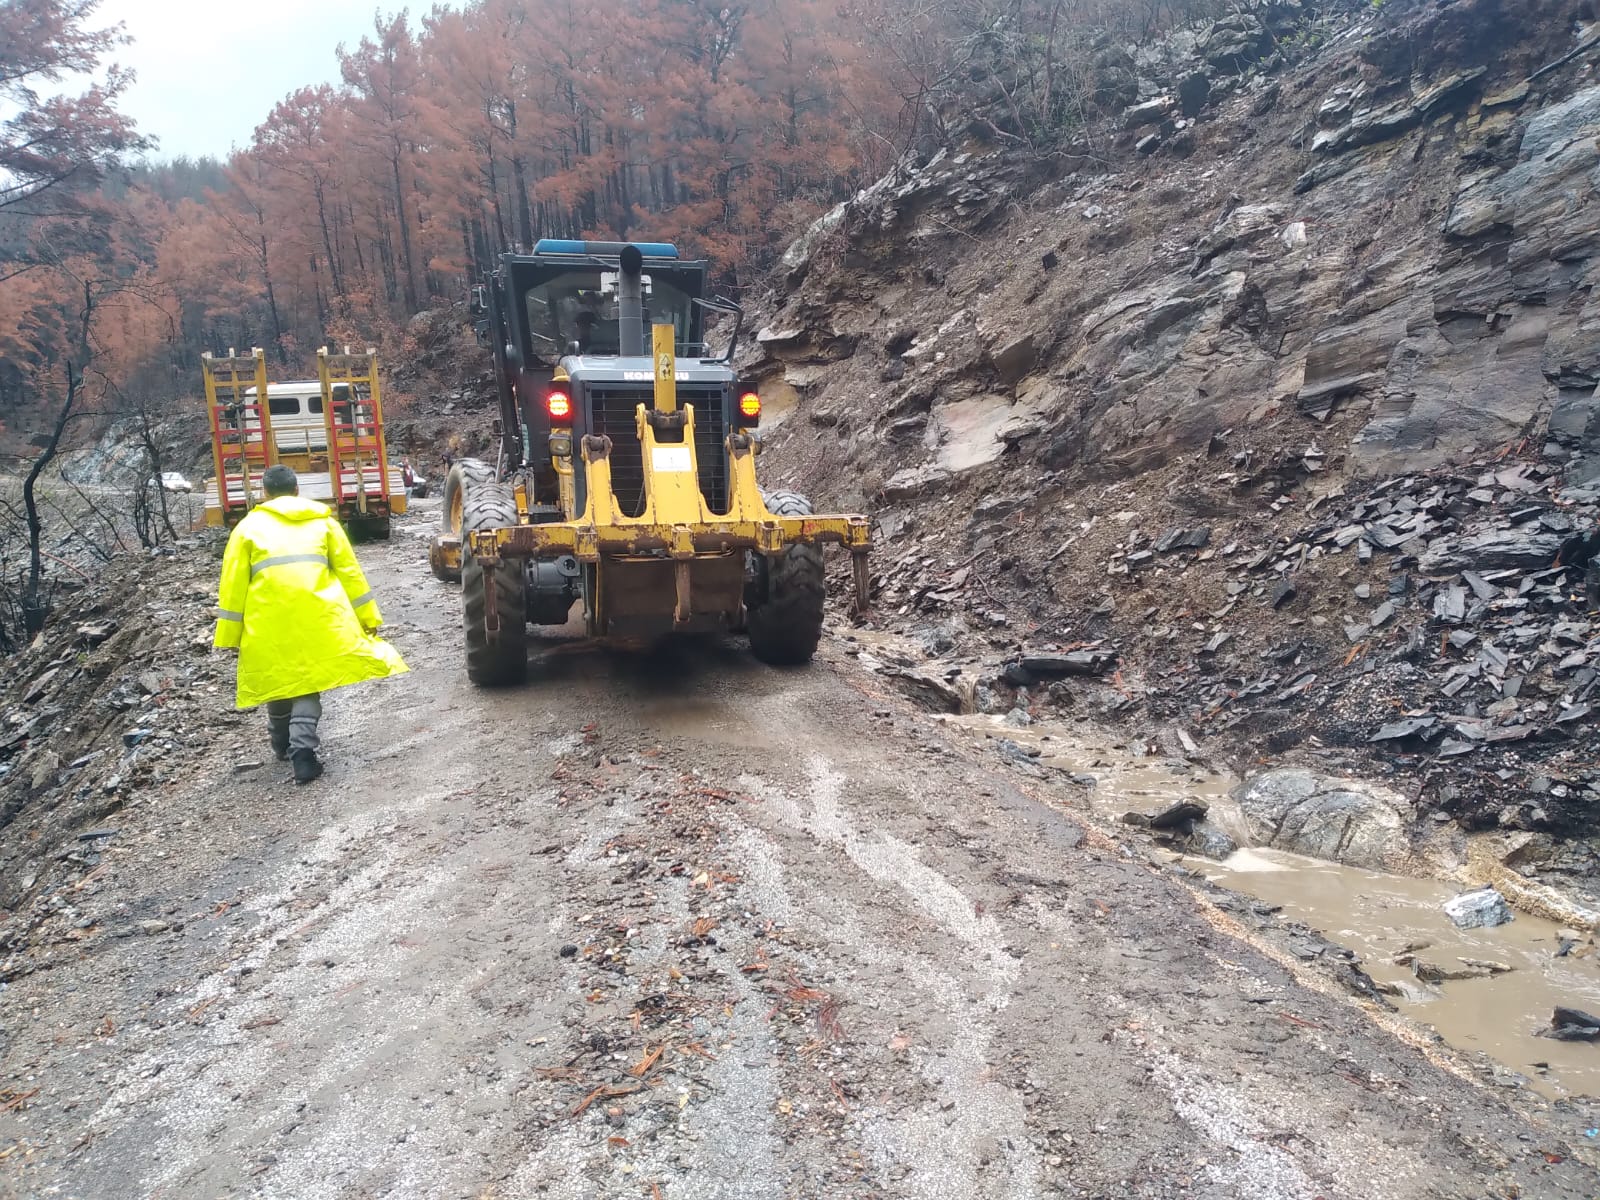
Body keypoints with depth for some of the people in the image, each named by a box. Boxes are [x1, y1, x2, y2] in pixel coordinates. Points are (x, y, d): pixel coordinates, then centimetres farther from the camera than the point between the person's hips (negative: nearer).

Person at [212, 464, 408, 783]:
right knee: (308, 680, 5)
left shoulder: (248, 527, 12)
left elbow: (233, 586, 8)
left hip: (269, 621, 1)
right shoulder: (323, 520, 14)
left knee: (277, 679, 19)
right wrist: (368, 616, 13)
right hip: (316, 617, 0)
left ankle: (283, 745, 36)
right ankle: (302, 750, -11)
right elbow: (349, 572, 10)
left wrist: (230, 635, 12)